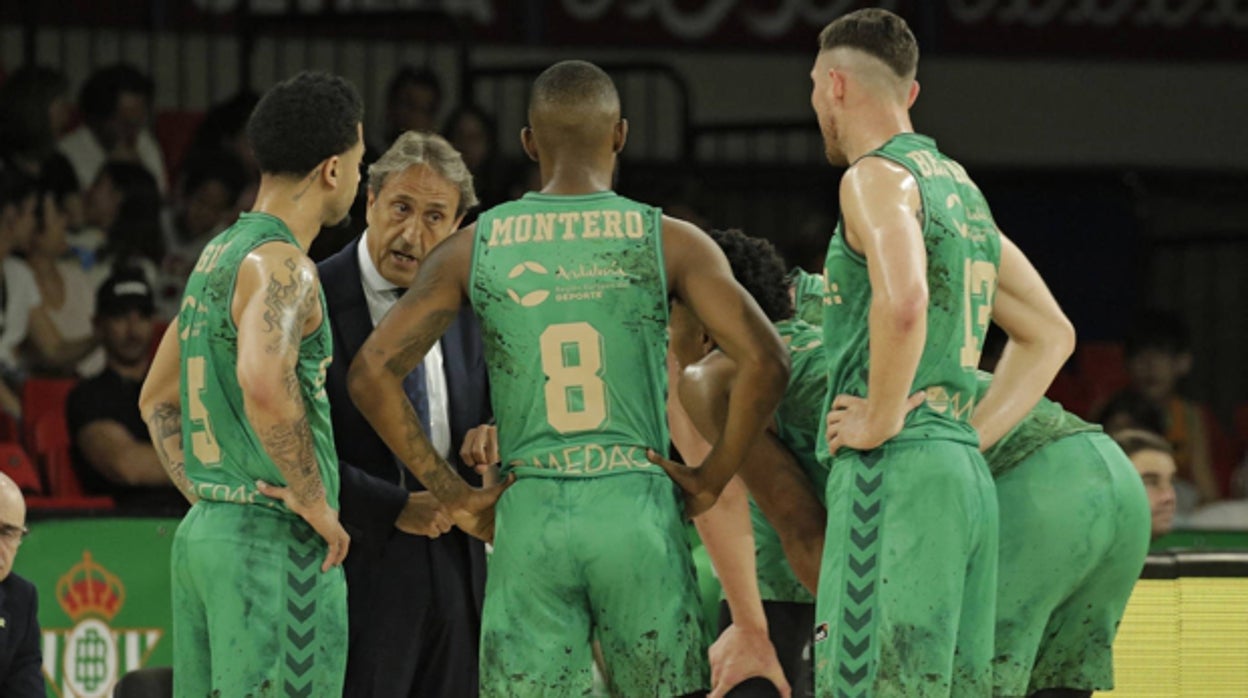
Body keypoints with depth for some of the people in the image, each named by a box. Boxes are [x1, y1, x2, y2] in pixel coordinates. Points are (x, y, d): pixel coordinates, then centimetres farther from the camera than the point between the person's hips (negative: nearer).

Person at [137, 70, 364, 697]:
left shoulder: (216, 257, 16)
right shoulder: (281, 265, -14)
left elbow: (157, 400, 25)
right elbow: (264, 385, -33)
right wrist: (313, 502, -21)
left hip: (204, 530, 10)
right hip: (275, 540, -10)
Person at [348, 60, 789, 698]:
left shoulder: (475, 249, 6)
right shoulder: (667, 242, 2)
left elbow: (372, 372, 1)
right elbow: (765, 364, -7)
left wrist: (452, 494, 4)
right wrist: (710, 483, 2)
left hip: (528, 520, 1)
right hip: (636, 506, -1)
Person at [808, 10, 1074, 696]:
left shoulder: (877, 177, -6)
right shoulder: (961, 189, 22)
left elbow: (902, 303, -27)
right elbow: (1050, 335, 29)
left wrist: (880, 422, -15)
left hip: (893, 479, -9)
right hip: (965, 475, 9)